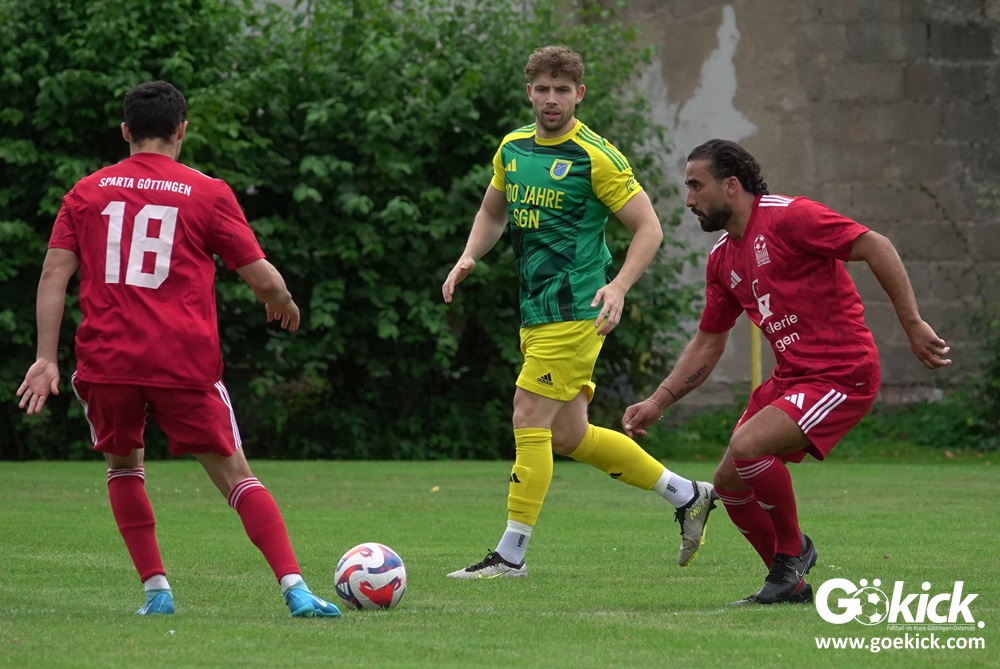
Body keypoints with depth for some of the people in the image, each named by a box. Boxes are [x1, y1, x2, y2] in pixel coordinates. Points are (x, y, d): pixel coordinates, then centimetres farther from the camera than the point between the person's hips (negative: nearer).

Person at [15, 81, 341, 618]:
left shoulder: (87, 192, 11)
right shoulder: (208, 194, 4)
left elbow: (54, 275, 4)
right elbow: (262, 277, 3)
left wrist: (46, 358, 3)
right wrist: (283, 303, 25)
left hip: (105, 361, 2)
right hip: (184, 363, -2)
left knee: (122, 464, 24)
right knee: (235, 476, 3)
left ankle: (155, 590, 13)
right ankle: (295, 590, -10)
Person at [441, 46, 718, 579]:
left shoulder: (596, 156, -10)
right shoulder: (512, 149, 11)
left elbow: (648, 228, -8)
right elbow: (492, 211, 26)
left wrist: (619, 286, -22)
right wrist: (469, 257, 7)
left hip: (573, 310, -8)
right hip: (535, 311, 8)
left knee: (529, 419, -11)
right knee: (568, 435, 12)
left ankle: (510, 555, -5)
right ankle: (686, 495, 25)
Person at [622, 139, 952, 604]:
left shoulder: (789, 217, -13)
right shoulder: (722, 258, 13)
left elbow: (876, 247, -16)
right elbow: (708, 343, 21)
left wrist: (913, 325, -19)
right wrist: (659, 401, 11)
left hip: (842, 375, -9)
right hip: (790, 377, 9)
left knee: (747, 447, -25)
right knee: (729, 483, 5)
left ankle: (792, 549, -1)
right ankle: (791, 584, 21)